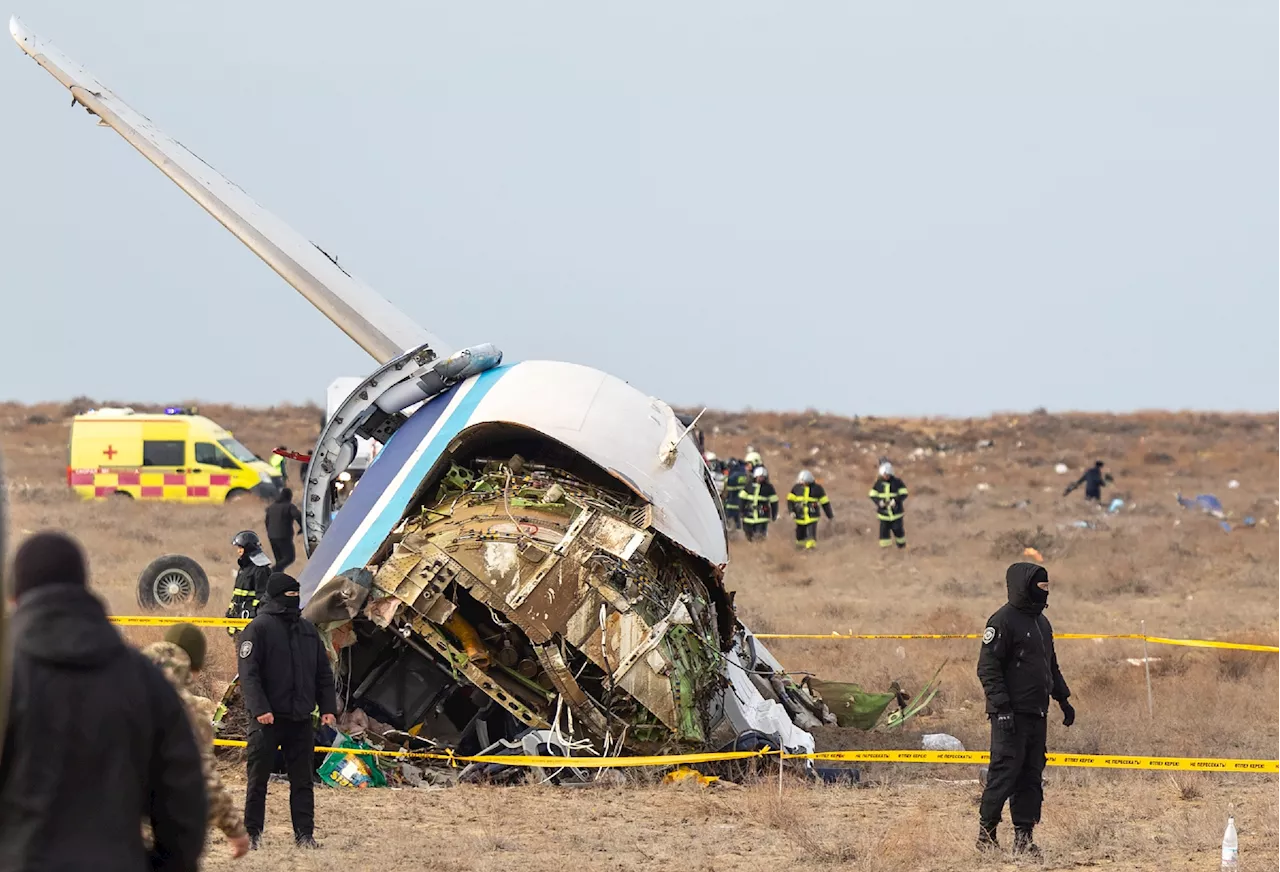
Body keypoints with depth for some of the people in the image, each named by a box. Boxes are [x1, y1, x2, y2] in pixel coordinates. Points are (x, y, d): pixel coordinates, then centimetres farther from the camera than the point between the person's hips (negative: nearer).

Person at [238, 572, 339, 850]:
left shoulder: (308, 629, 13)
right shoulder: (259, 628, -6)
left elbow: (323, 672, 16)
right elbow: (249, 673, -13)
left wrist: (328, 708, 6)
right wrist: (259, 708, -23)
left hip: (300, 719, 5)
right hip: (268, 720, -5)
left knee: (302, 780, 6)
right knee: (258, 780, 1)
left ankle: (304, 834, 10)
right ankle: (252, 834, 7)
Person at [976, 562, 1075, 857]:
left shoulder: (1041, 623, 18)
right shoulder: (1003, 621, -10)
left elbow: (1051, 666, 29)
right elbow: (988, 667, -14)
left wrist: (1063, 699, 24)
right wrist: (1001, 706, -20)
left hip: (1037, 713, 8)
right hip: (1011, 713, -8)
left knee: (1031, 776, 6)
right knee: (1005, 771, -8)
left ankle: (1024, 835, 9)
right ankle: (986, 831, 1)